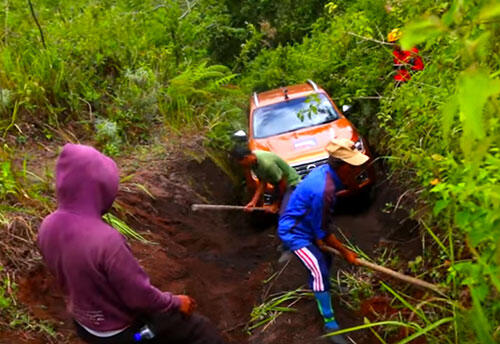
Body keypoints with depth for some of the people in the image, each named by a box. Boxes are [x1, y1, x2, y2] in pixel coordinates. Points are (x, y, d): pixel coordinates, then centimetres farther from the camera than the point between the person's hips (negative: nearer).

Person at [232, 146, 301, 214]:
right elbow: (262, 183, -2)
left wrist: (275, 205, -14)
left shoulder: (267, 163, -34)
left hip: (292, 184, -9)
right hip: (279, 185, 9)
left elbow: (282, 184, -24)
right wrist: (253, 202, -11)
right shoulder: (254, 163, -8)